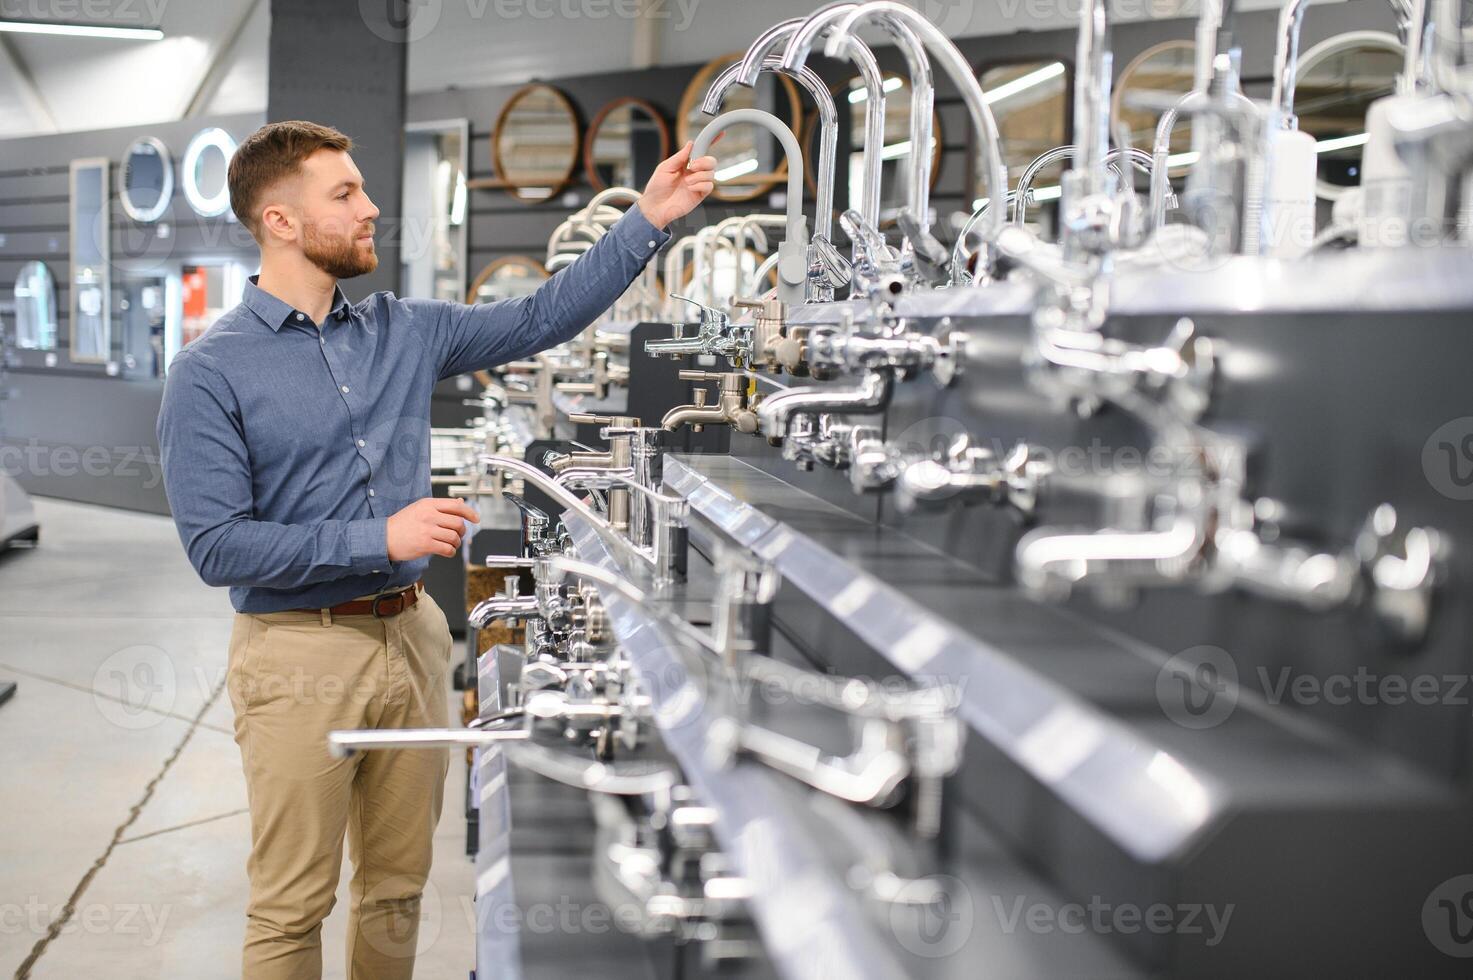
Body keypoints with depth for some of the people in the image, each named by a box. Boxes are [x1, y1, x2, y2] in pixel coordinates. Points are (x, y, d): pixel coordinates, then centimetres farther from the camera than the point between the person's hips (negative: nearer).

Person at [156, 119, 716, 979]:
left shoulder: (401, 330, 6)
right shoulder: (212, 373, -10)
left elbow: (539, 320, 7)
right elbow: (218, 545, -15)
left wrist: (649, 220, 0)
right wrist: (380, 538, -20)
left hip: (413, 637, 5)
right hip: (302, 652, -5)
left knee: (399, 885, 17)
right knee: (293, 906, 6)